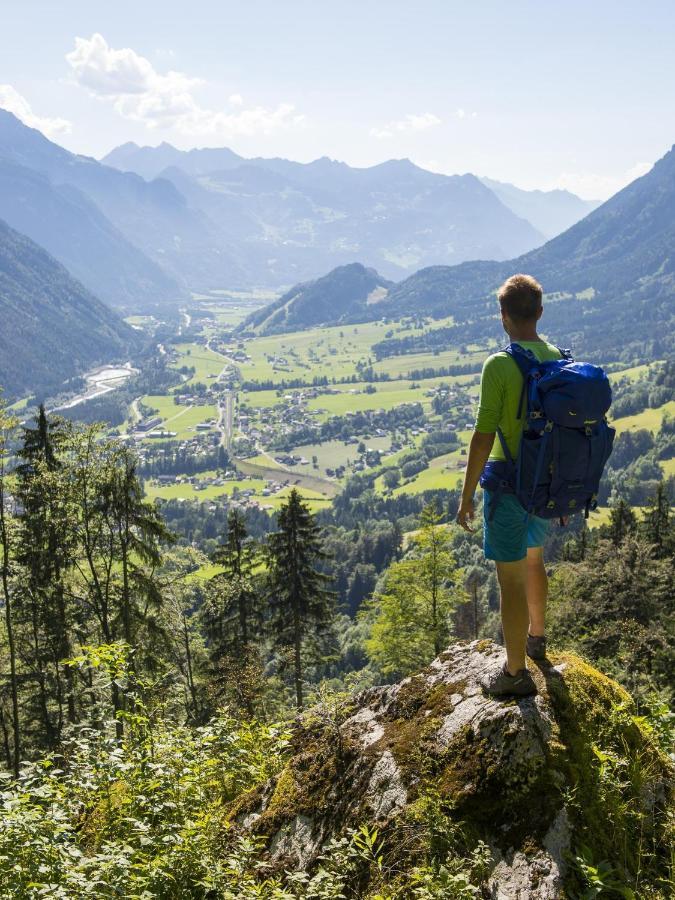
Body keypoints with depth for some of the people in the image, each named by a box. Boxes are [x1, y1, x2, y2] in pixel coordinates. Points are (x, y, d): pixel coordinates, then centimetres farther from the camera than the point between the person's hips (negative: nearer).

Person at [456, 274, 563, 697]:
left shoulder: (499, 366, -20)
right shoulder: (560, 360, 0)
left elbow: (484, 438, -20)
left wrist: (467, 495, -11)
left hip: (509, 484, -7)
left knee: (511, 578, 4)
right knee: (534, 559, 27)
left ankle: (516, 672, 14)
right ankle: (536, 637, 47)